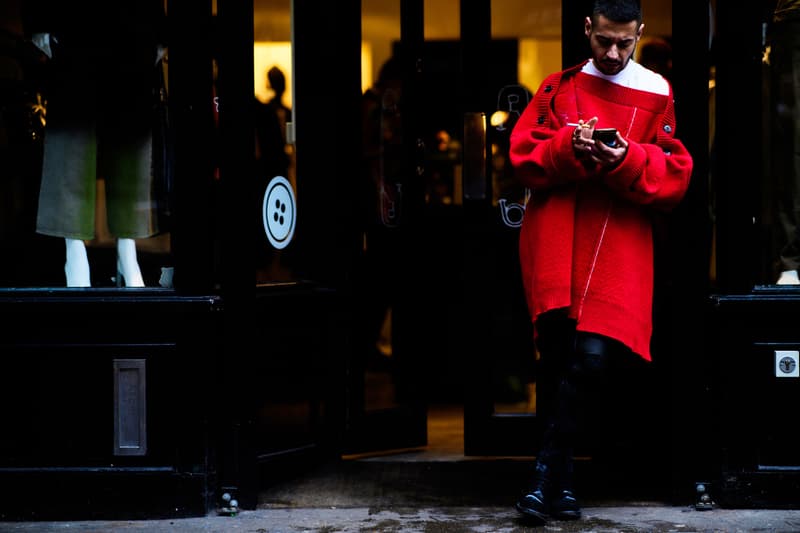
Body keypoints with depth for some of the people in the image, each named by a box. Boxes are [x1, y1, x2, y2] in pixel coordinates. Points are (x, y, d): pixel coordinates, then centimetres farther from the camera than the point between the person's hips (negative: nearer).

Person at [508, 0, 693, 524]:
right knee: (558, 358, -4)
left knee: (594, 357, -16)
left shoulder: (657, 95, 8)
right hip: (554, 241, 1)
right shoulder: (558, 88, 12)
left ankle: (547, 470, -2)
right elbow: (524, 155, 6)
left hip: (620, 246, -1)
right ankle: (562, 480, 7)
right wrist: (569, 147, -12)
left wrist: (626, 161, -16)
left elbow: (675, 176, 3)